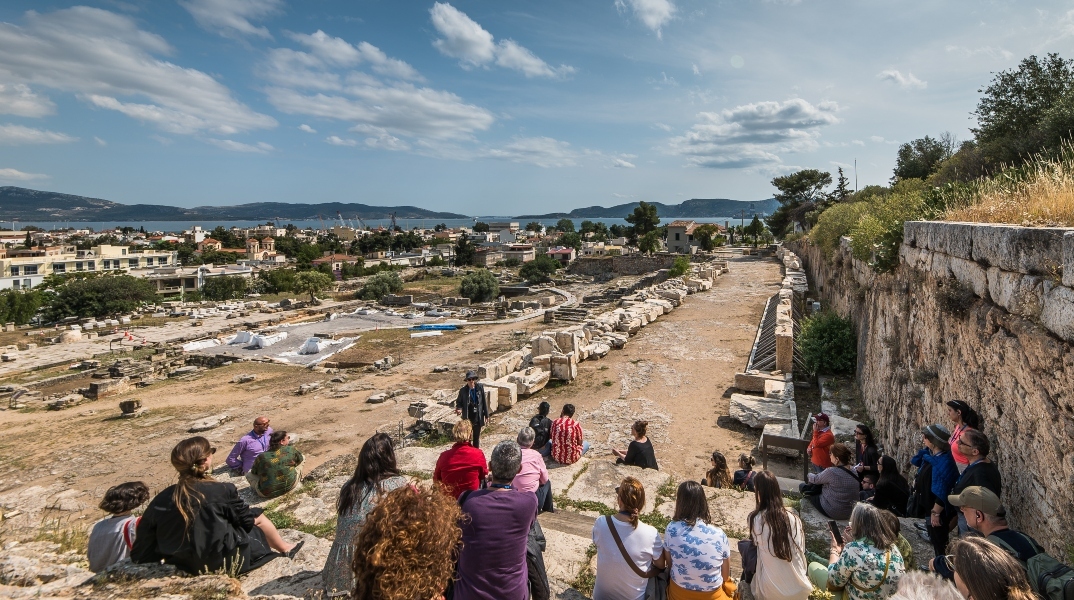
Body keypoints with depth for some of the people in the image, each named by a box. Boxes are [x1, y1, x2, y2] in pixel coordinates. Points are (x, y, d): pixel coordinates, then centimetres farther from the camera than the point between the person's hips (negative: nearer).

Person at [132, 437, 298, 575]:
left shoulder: (160, 500, -9)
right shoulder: (222, 491, -21)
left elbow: (141, 553, -4)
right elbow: (246, 520, -5)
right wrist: (253, 518, 17)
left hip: (185, 565, 5)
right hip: (223, 561, -5)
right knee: (258, 517, 19)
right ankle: (285, 549, 42)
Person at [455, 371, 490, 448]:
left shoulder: (480, 388, -7)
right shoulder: (463, 390, -10)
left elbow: (484, 402, -1)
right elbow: (459, 402, 2)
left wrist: (486, 415, 2)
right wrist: (459, 409, -20)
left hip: (478, 418, 2)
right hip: (467, 418, -1)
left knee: (477, 437, 16)